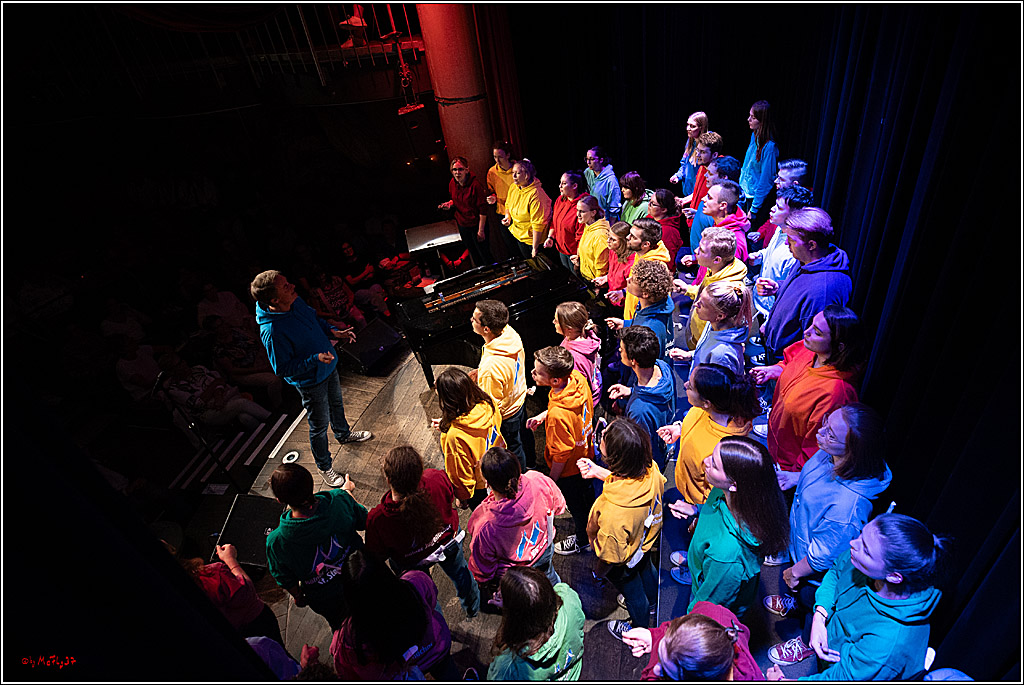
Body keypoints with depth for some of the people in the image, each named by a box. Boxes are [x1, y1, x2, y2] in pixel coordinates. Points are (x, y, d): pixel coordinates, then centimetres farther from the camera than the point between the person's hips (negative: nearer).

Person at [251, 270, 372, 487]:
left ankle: (344, 434, 61)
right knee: (319, 426, 12)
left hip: (328, 367, 8)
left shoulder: (296, 302, -13)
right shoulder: (272, 332, -35)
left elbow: (315, 318, 9)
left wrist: (333, 332, -6)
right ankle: (324, 467, 37)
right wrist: (315, 360, -35)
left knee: (337, 404, 31)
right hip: (311, 382, -8)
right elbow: (282, 368, -26)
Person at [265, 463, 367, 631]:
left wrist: (298, 597, 9)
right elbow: (364, 521, -11)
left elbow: (286, 579, -13)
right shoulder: (340, 500, -34)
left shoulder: (276, 541, -34)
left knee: (340, 625, 32)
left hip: (326, 601, -2)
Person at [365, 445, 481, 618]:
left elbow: (378, 555, -21)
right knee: (459, 571, 36)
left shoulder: (377, 519, -42)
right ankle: (473, 607, 65)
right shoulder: (437, 479, -39)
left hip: (411, 562, -2)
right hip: (449, 541, 2)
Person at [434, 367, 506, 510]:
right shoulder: (489, 403, -25)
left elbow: (461, 475, -26)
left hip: (479, 487, -5)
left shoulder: (455, 435, -43)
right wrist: (447, 423, 8)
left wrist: (462, 497, -6)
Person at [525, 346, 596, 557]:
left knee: (575, 504, 23)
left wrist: (551, 481, -12)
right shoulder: (577, 377, -22)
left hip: (569, 468, -7)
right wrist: (543, 415, -7)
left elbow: (561, 455, -29)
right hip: (586, 451, 7)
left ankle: (583, 539, 52)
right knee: (587, 492, 34)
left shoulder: (558, 415, -44)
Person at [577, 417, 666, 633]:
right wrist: (598, 471, -13)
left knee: (633, 592, 27)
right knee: (646, 571, 36)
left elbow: (610, 554, -28)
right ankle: (650, 603, 70)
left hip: (625, 563, -5)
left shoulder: (613, 512, -49)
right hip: (646, 541, 5)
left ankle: (639, 630, 61)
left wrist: (598, 571, -7)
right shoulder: (651, 470, -31)